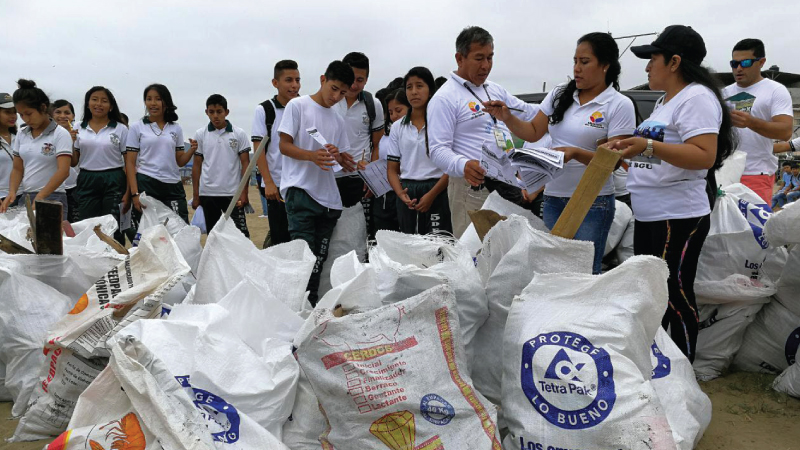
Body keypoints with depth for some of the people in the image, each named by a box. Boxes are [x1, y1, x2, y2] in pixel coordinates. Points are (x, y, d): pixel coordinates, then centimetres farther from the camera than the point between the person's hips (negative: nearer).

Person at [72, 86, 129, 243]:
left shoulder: (120, 129, 1)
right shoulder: (79, 129, 8)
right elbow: (73, 162, 11)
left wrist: (128, 193, -6)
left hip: (113, 182, -2)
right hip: (86, 182, 3)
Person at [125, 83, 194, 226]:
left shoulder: (176, 129, 11)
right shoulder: (137, 127, 4)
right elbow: (130, 163, 0)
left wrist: (192, 150, -8)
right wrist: (135, 194, -10)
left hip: (173, 186, 2)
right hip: (146, 185, -2)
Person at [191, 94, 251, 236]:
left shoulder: (239, 134, 1)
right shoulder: (200, 135, 6)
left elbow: (245, 164, 1)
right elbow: (197, 165, 8)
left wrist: (244, 192, -6)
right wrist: (195, 195, 4)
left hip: (233, 193, -2)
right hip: (207, 193, 2)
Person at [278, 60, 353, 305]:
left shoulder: (338, 120, 20)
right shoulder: (298, 105, 1)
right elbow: (284, 145, -4)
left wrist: (335, 155, -4)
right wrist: (313, 155, -21)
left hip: (329, 197, 6)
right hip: (300, 191, -6)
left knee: (320, 257, 9)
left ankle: (313, 303, 17)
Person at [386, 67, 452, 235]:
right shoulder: (398, 127, 11)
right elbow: (392, 169, 9)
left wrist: (431, 195, -14)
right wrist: (401, 194, -9)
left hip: (436, 192, -3)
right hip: (407, 193, 3)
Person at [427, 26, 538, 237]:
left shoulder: (496, 90, 16)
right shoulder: (444, 98, -8)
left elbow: (529, 113, 27)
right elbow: (438, 150, -16)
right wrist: (463, 166, -34)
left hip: (509, 184, 8)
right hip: (473, 187, -7)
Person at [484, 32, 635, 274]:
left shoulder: (620, 105, -7)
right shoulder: (559, 95, 7)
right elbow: (533, 132, 8)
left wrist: (575, 153, -25)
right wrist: (507, 118, -9)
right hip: (553, 197, 5)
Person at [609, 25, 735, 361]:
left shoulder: (697, 97, -13)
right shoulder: (665, 100, 17)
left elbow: (704, 156, -25)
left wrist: (648, 146, -32)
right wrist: (629, 149, 16)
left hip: (678, 218, -10)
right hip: (648, 216, 10)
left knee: (675, 294, -1)